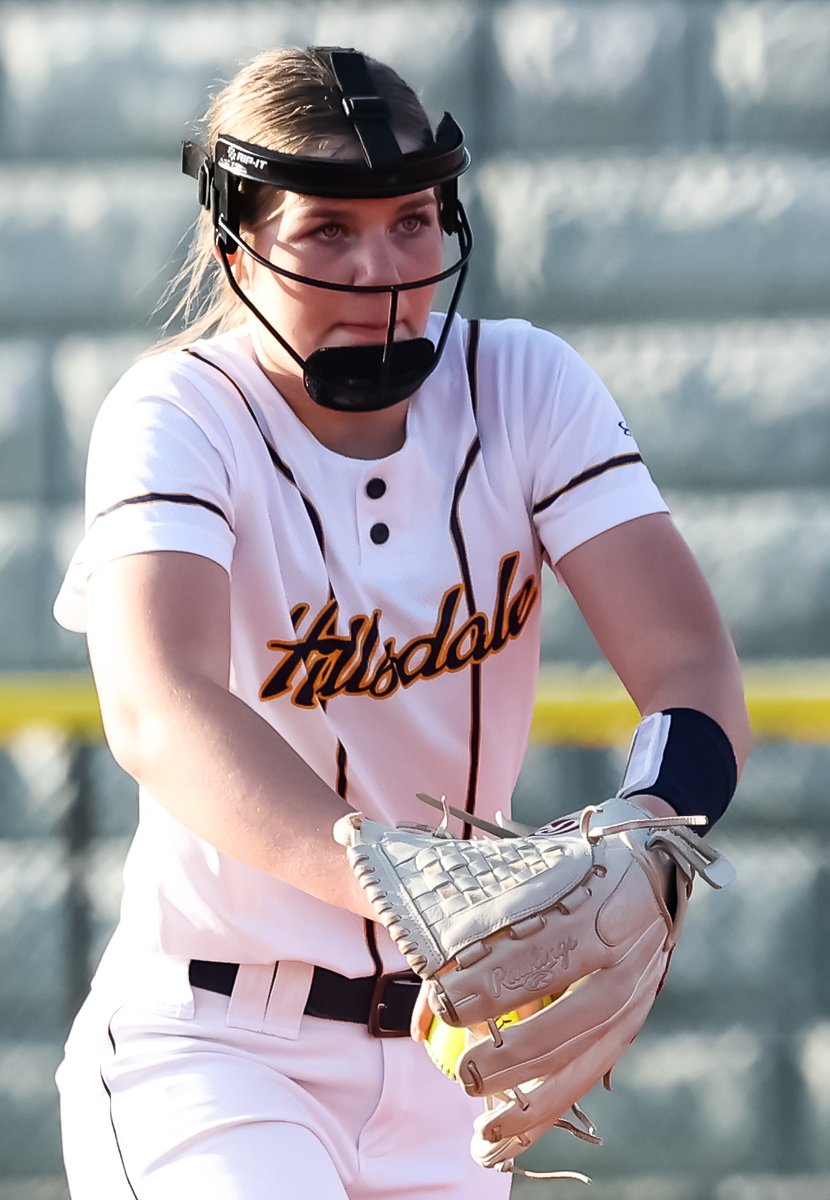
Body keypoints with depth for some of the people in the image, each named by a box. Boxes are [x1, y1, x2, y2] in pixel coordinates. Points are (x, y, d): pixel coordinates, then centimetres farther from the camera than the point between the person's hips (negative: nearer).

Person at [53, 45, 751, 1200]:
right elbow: (158, 708, -32)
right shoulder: (180, 417, -14)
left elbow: (690, 664, -12)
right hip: (206, 1050, -5)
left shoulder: (526, 388, -1)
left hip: (444, 1061, 5)